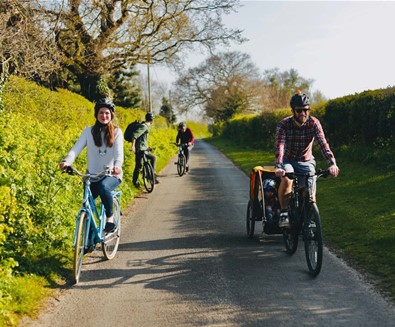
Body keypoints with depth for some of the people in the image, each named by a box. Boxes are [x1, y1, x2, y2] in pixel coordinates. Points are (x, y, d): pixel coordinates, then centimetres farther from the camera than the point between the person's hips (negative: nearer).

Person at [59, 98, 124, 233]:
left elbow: (119, 152, -15)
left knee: (103, 187, -35)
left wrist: (117, 166, -38)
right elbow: (77, 147, -10)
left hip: (112, 175, -2)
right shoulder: (89, 131, 3)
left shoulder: (116, 132, 0)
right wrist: (66, 161, -31)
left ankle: (110, 217, -13)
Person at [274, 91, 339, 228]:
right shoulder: (283, 124, -19)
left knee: (310, 191, -16)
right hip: (288, 160, -1)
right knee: (287, 179, -33)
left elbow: (323, 143, -27)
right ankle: (284, 213, -18)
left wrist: (332, 163, -43)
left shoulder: (314, 123, -16)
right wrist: (278, 166, -48)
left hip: (306, 161, 2)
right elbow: (280, 146, -31)